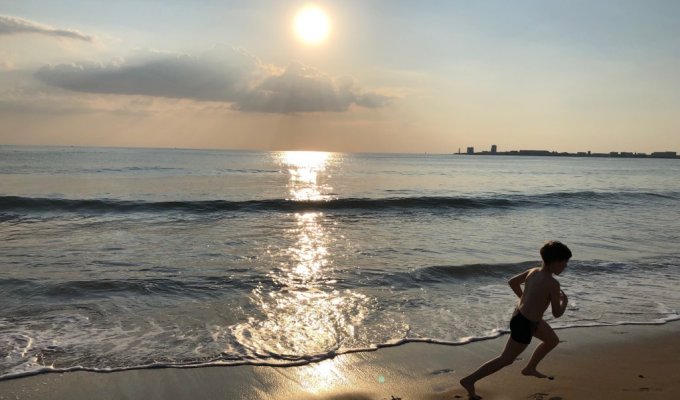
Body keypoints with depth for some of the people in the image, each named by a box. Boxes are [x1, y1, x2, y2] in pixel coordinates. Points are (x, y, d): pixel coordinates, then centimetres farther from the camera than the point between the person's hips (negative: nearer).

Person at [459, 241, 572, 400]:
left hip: (520, 315, 9)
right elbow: (557, 313, -16)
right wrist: (564, 301, 4)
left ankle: (530, 368, 43)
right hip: (524, 325, -9)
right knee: (506, 359, 4)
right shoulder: (553, 284, -23)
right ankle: (469, 380, 6)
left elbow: (512, 282, 13)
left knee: (553, 340, 28)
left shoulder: (533, 271, 0)